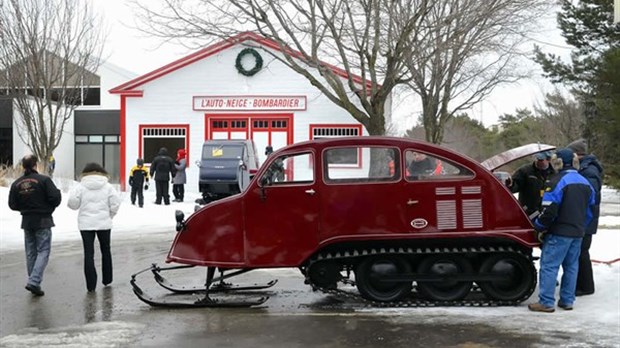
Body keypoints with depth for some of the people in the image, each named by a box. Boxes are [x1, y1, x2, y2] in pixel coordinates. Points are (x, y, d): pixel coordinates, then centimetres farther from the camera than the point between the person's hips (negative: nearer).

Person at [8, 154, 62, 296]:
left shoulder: (17, 184, 3)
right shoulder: (44, 180, -13)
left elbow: (12, 205, 4)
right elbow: (55, 197, -17)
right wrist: (50, 207, 4)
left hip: (27, 221, 5)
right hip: (43, 221, -5)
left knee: (30, 253, 13)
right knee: (43, 251, -2)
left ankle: (34, 283, 16)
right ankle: (34, 281, -16)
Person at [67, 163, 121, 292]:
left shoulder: (80, 187, -3)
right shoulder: (107, 186, 1)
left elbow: (72, 203, -9)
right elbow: (115, 202, -5)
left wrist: (82, 206, 13)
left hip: (86, 224, -1)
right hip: (104, 223, 1)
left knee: (88, 253, 1)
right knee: (105, 250, 18)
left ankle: (91, 285, -3)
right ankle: (107, 279, 27)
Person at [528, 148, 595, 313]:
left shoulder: (557, 182, -15)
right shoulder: (585, 183, 11)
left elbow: (549, 210, -19)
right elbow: (590, 210, 18)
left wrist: (538, 225, -4)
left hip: (559, 233, -8)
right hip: (578, 233, 8)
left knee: (549, 265, -5)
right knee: (571, 266, 14)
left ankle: (546, 302, -8)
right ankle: (567, 300, 19)